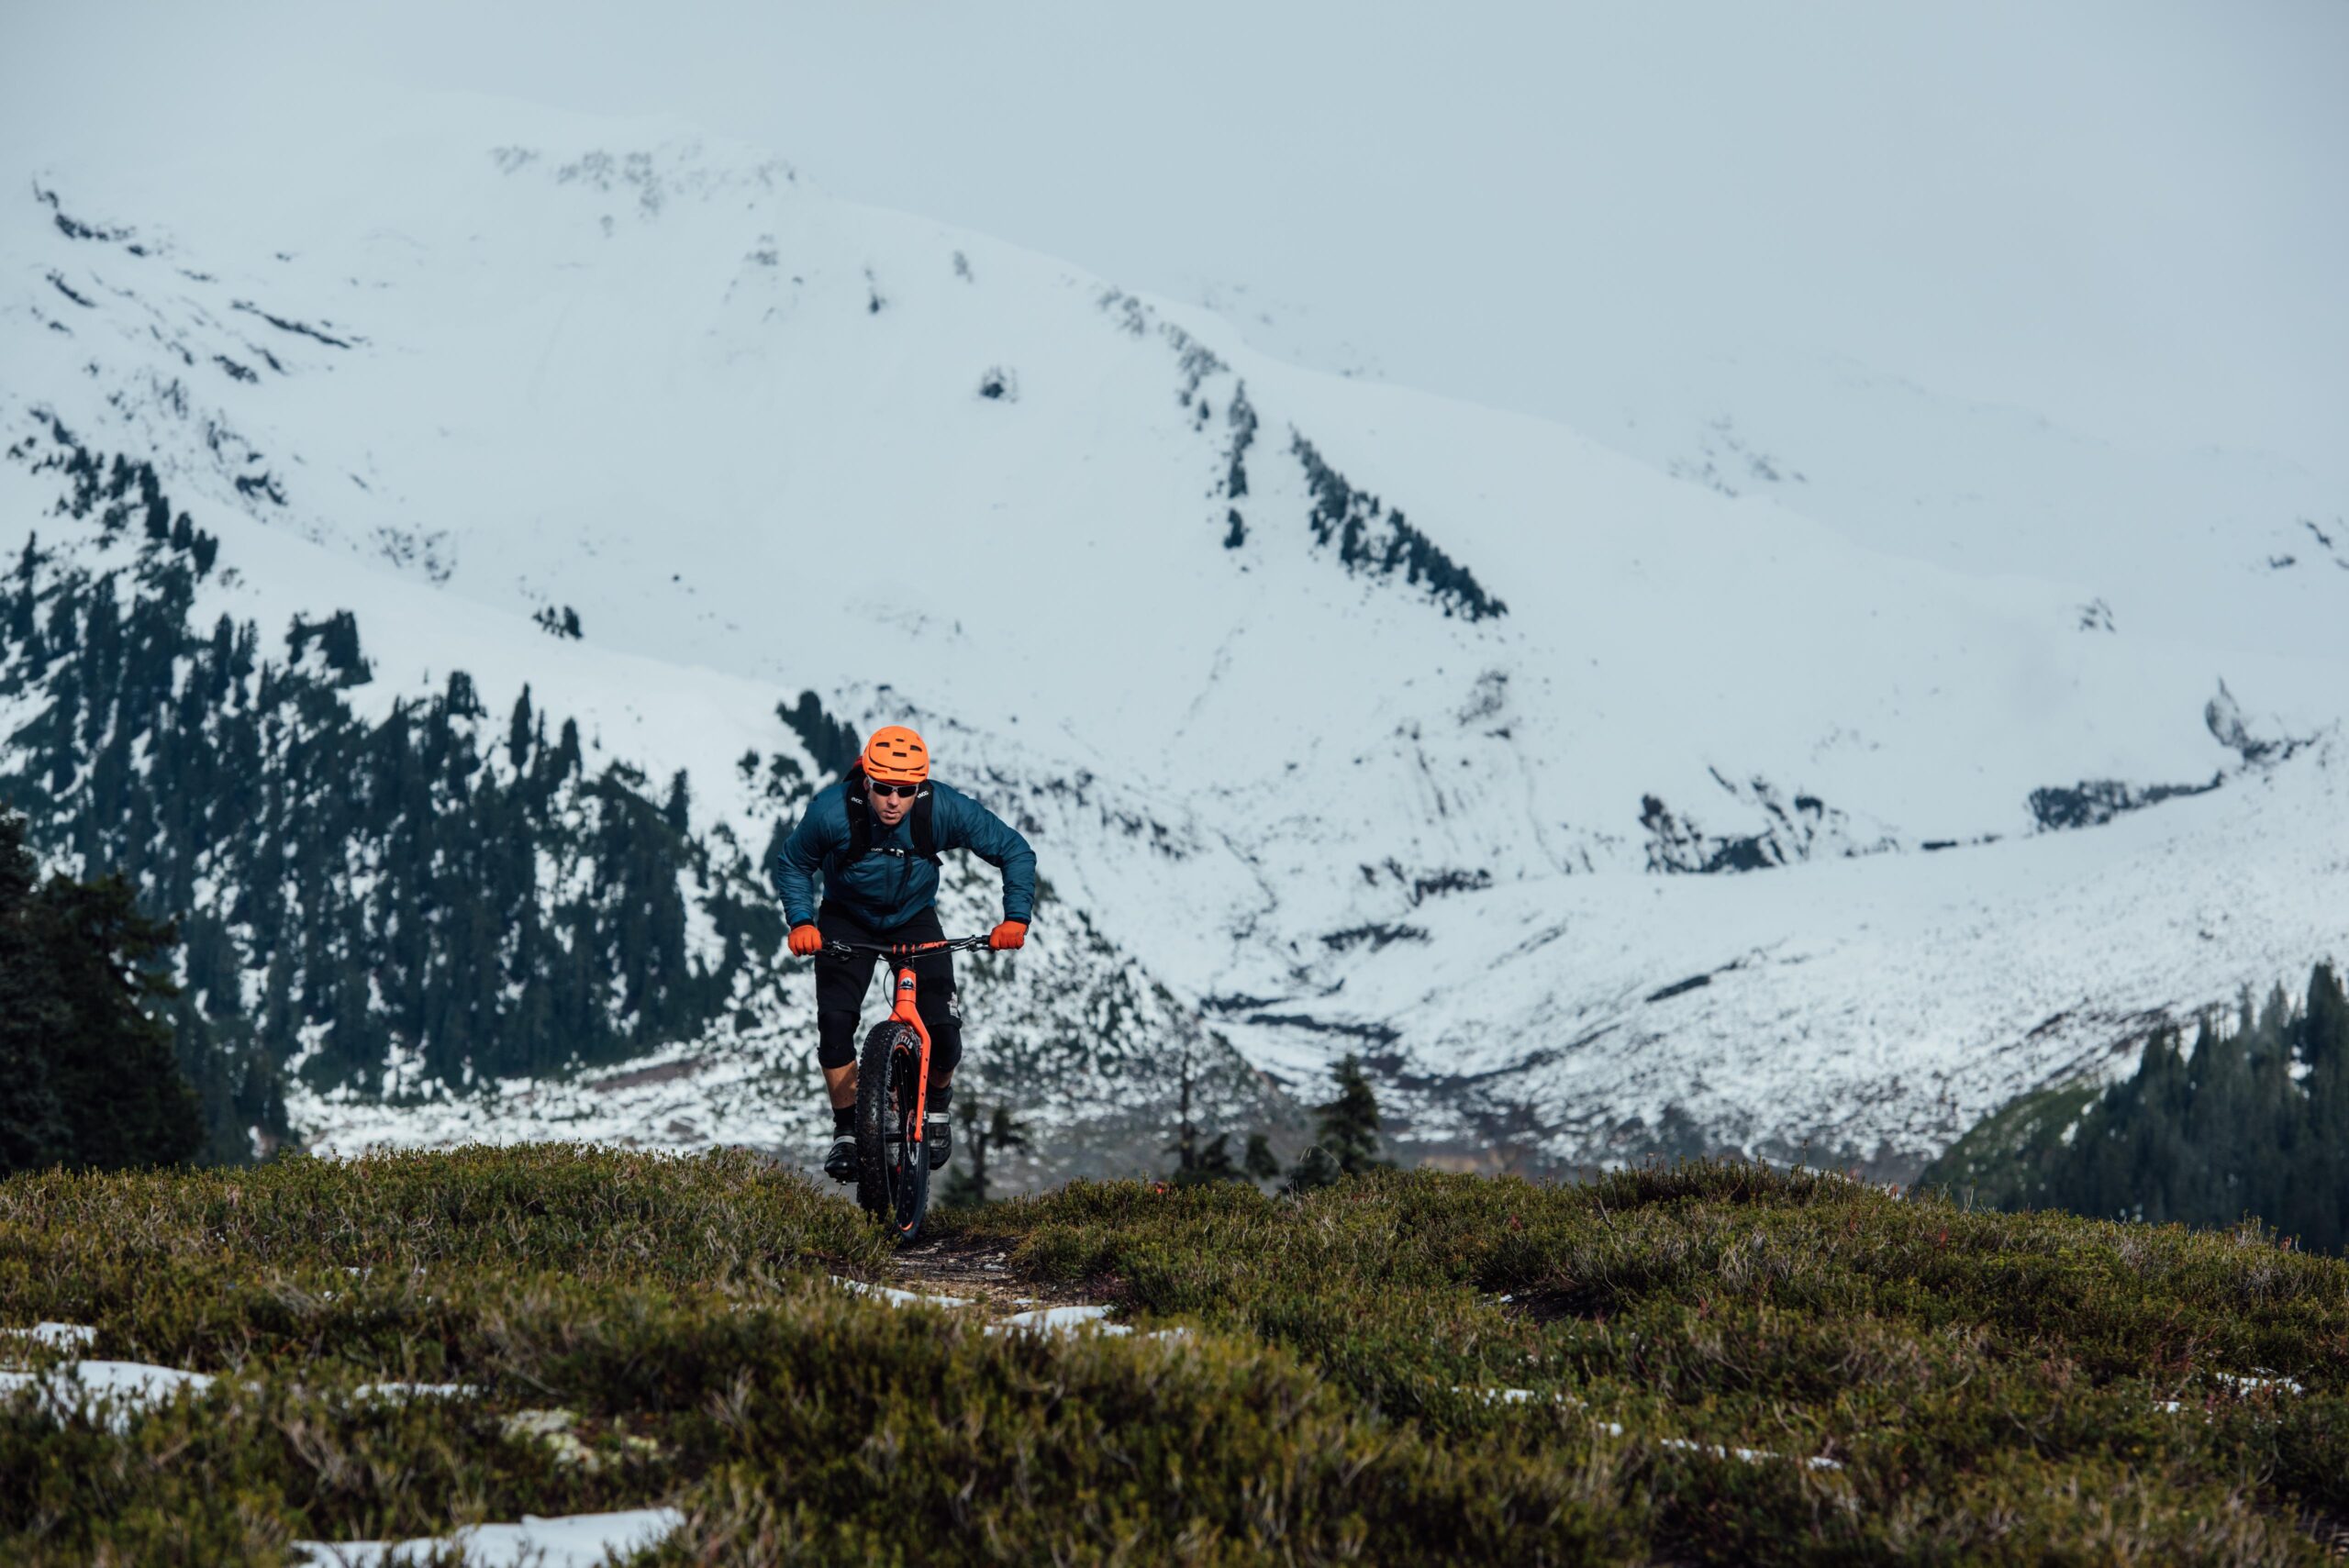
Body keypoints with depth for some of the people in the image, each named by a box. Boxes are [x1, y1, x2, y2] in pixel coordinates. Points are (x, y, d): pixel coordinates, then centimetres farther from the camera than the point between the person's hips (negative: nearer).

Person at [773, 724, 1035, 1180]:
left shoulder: (945, 809, -28)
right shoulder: (831, 812, -29)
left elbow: (1015, 852, -17)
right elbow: (792, 865, -10)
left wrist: (1016, 918, -28)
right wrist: (801, 922, -24)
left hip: (914, 919, 0)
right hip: (847, 920, 0)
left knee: (942, 1027, -14)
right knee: (835, 1022, -18)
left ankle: (936, 1105, 18)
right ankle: (847, 1130, 2)